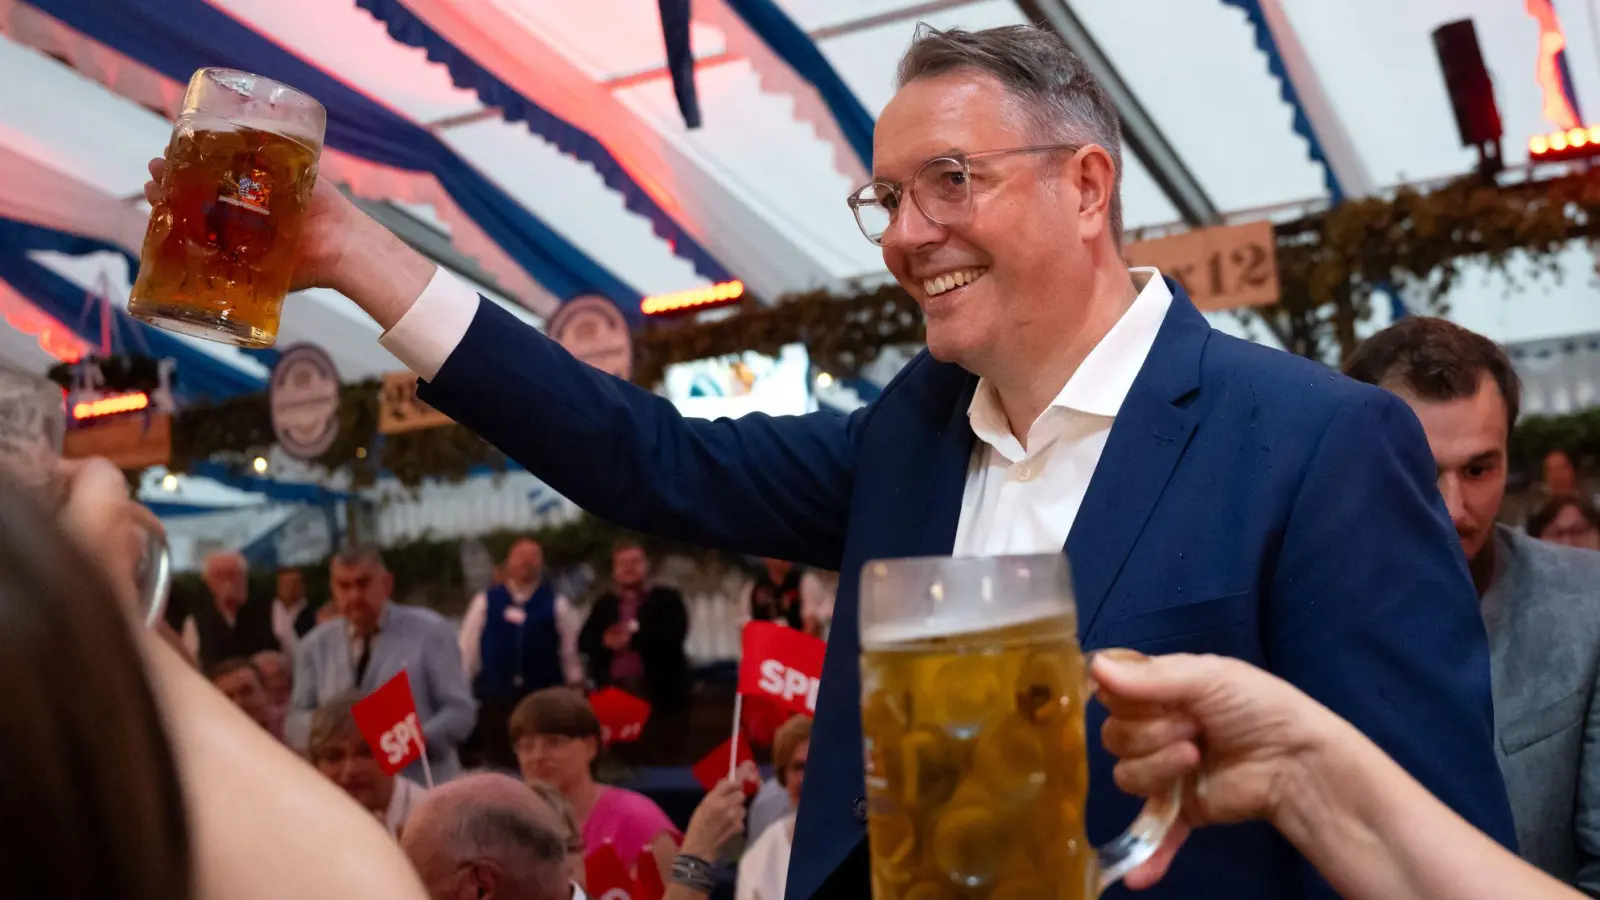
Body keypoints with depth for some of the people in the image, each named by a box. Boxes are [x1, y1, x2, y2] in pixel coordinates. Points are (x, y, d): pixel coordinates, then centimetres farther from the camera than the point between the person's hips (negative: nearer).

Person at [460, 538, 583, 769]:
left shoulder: (557, 605, 4)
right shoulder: (485, 602, 7)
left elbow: (571, 653, 5)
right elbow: (468, 651, 8)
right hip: (494, 698, 1)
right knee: (498, 762, 4)